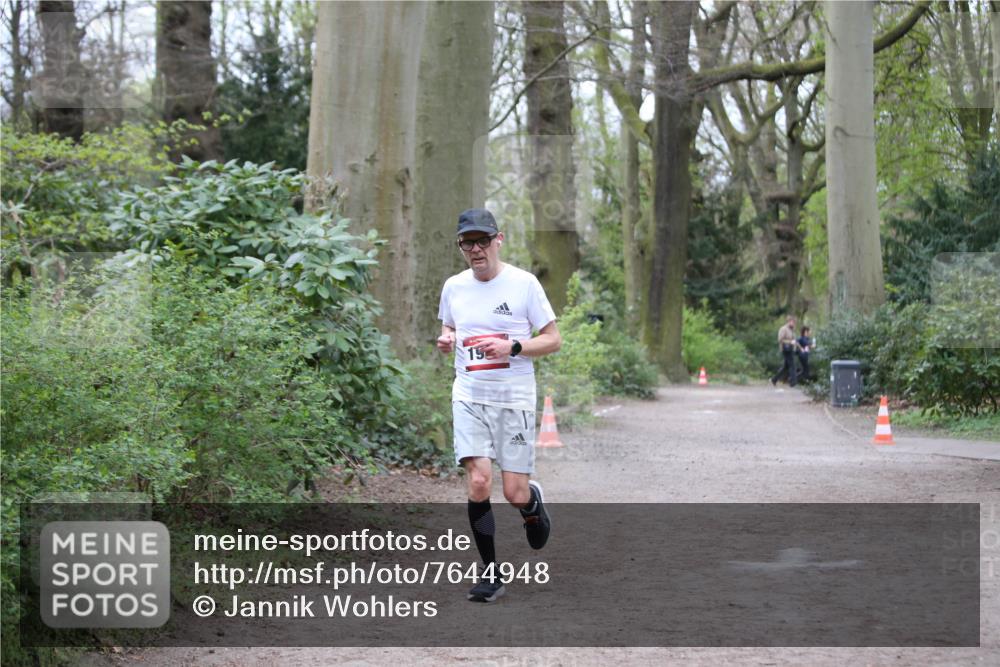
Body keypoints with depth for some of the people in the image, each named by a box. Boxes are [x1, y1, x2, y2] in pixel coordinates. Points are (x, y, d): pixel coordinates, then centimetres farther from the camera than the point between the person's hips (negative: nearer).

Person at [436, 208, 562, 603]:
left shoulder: (524, 283, -5)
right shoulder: (453, 287, 6)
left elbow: (553, 339, -1)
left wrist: (512, 347, -18)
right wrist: (445, 341, 0)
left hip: (514, 398, -2)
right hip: (469, 397, 2)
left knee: (515, 494, -4)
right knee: (478, 482, -14)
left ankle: (533, 502, 35)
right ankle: (491, 572, -2)